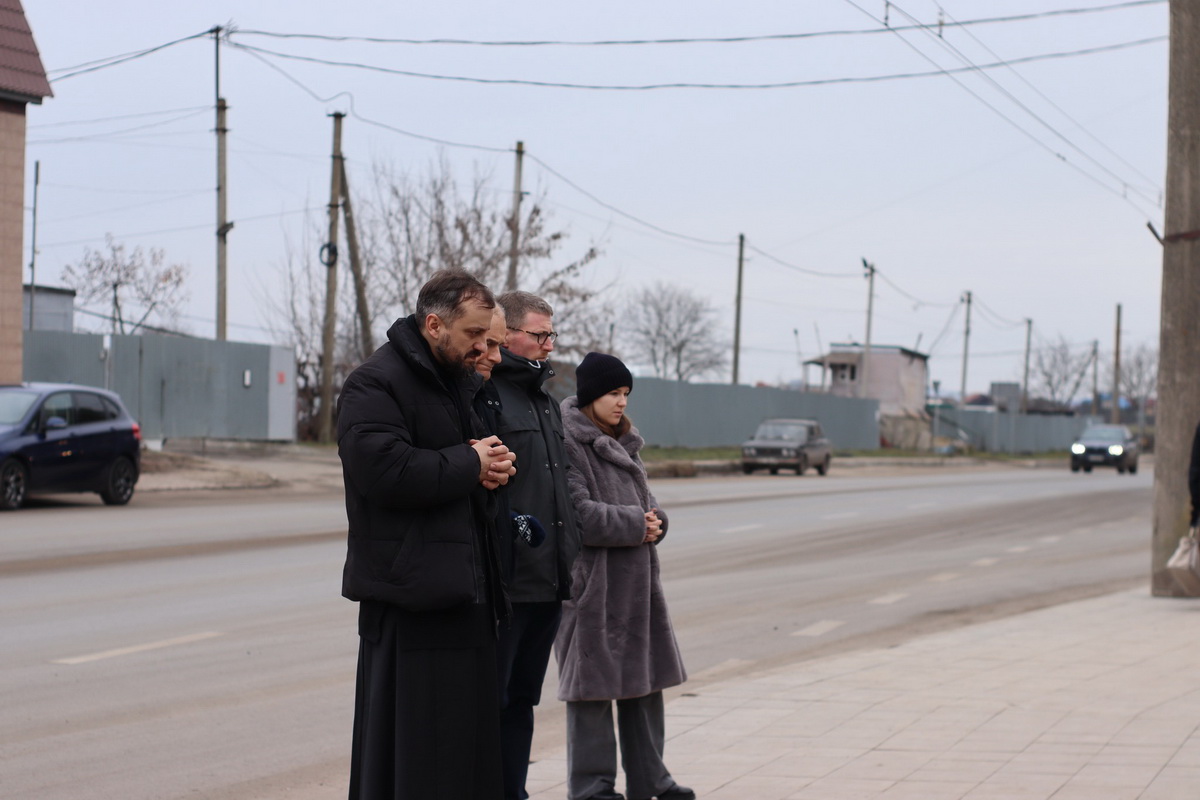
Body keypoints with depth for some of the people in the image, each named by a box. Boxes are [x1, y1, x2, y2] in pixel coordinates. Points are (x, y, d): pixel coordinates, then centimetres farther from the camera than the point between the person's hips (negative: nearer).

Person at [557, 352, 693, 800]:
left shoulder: (621, 443, 16)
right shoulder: (566, 442, -12)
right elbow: (577, 511, -19)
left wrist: (653, 520, -4)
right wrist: (634, 525, -16)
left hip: (636, 579, 9)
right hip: (591, 582, -9)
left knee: (645, 679, 13)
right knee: (593, 684, -2)